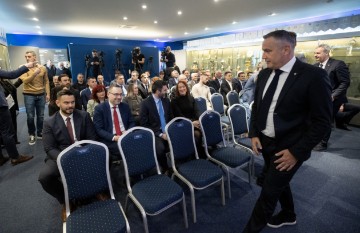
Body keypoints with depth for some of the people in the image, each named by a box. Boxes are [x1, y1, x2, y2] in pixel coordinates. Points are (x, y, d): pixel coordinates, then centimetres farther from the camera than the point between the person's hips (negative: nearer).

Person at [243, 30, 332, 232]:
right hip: (265, 141, 6)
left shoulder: (314, 76, -17)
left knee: (269, 192, 4)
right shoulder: (264, 74, 2)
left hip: (289, 148, -6)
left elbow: (322, 121, -15)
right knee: (279, 183, 25)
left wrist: (296, 151, -16)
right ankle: (288, 215, 51)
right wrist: (254, 134, 1)